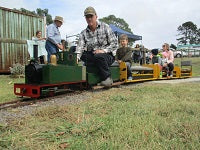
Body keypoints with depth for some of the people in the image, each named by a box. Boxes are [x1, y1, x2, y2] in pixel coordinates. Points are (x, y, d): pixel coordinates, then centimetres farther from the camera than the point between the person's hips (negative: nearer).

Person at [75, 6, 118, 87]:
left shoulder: (105, 27, 0)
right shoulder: (83, 33, 5)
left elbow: (114, 43, -4)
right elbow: (79, 48, -11)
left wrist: (103, 50, -19)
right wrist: (76, 57, -32)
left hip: (108, 55, -3)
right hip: (92, 56, 4)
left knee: (98, 56, -37)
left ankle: (107, 78, -14)